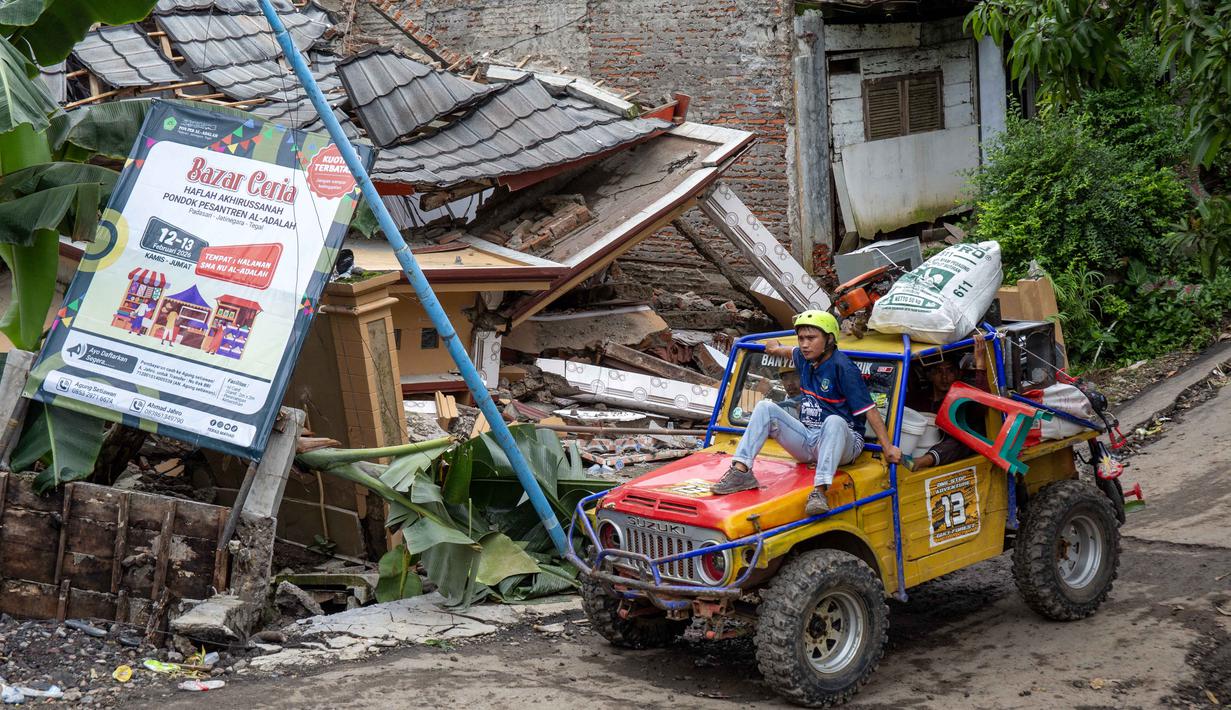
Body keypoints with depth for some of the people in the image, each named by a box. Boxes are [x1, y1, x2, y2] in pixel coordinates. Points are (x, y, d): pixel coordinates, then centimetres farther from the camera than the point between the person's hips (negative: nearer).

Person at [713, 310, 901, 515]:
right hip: (807, 441, 7)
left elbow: (869, 410, -15)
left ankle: (819, 491, -51)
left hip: (840, 444, -7)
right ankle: (741, 471, -21)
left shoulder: (843, 368, -14)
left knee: (834, 422, -39)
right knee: (765, 407, -6)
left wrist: (888, 447, -18)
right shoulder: (804, 359, 8)